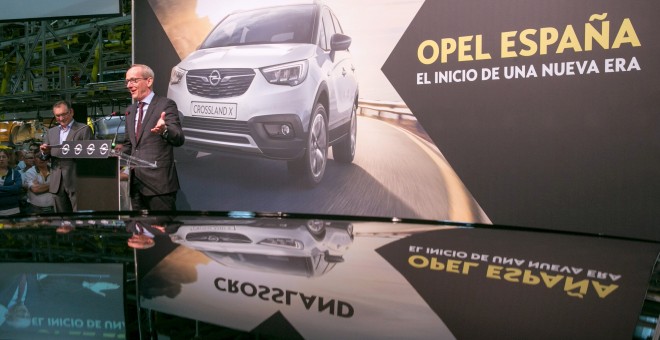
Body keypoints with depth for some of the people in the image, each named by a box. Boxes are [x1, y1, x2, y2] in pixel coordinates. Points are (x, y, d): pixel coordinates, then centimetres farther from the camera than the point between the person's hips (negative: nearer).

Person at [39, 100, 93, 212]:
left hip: (76, 182, -5)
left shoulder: (84, 129, 3)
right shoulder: (51, 132, 19)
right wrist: (45, 151, -5)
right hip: (57, 183, 5)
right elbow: (45, 157, 18)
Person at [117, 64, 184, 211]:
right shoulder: (131, 110, 16)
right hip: (136, 182, 8)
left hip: (158, 182, -7)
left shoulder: (165, 105, -6)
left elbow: (179, 139, -17)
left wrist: (164, 130, -38)